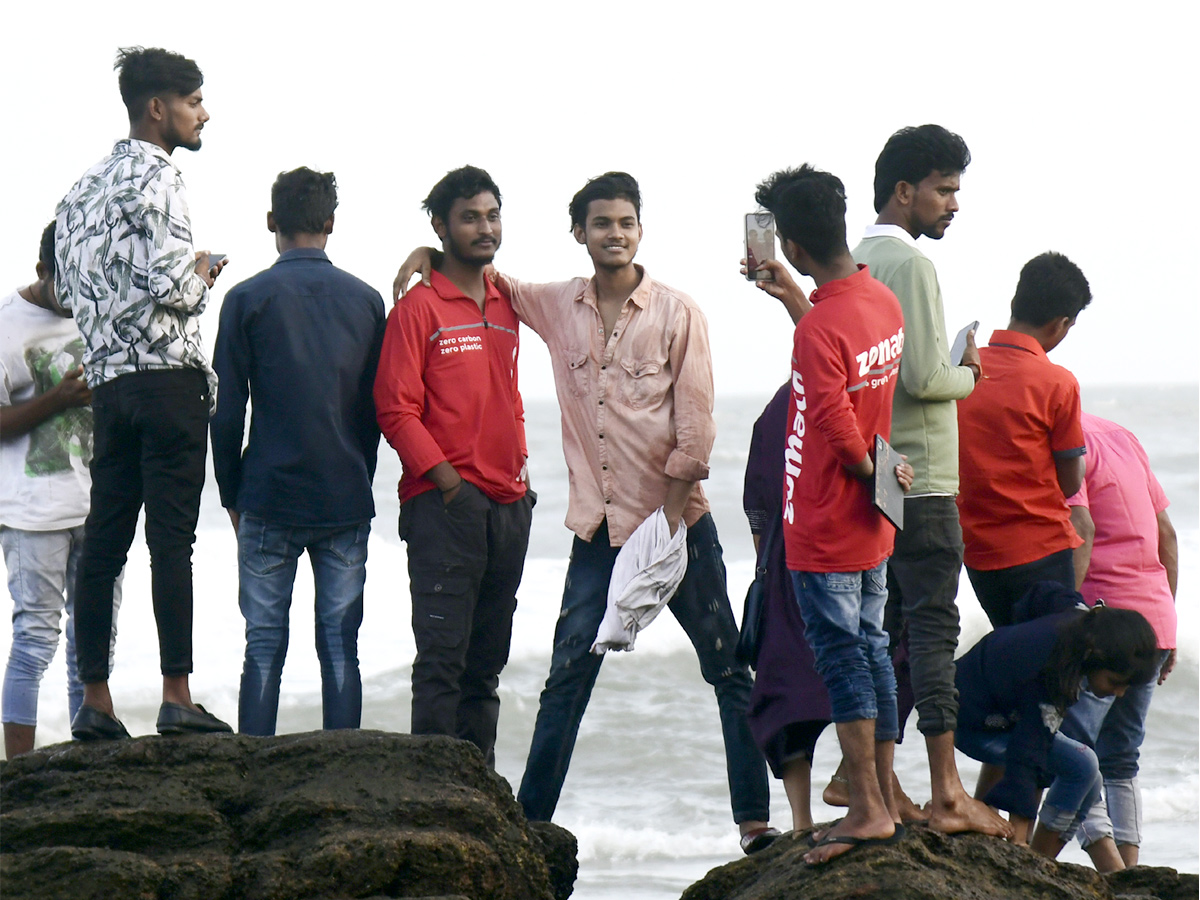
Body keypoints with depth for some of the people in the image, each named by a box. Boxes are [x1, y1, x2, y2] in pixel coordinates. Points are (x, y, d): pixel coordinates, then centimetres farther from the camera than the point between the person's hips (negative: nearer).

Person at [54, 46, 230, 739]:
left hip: (108, 380, 8)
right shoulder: (157, 175, -9)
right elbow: (170, 284, -19)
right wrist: (203, 272, 2)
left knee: (104, 542, 7)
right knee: (172, 539, -9)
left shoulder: (87, 188, 17)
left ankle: (96, 702, 8)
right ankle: (177, 696, -12)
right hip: (167, 376, -8)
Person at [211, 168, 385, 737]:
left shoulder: (248, 299, -4)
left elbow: (227, 412, -3)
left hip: (270, 500, -2)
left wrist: (232, 495, 9)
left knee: (264, 648, 2)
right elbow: (376, 409, 10)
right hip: (347, 499, 2)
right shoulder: (366, 300, 4)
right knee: (341, 648, 4)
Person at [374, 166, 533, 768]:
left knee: (487, 661, 10)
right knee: (443, 656, -11)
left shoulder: (504, 308, 17)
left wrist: (520, 471, 12)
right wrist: (446, 477, -16)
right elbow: (395, 409, -9)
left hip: (507, 504, 7)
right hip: (444, 506, -7)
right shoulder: (418, 307, -4)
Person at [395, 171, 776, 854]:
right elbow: (493, 280, 24)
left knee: (728, 671, 0)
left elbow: (696, 428, -7)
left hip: (678, 521, -3)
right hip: (599, 528, 3)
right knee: (568, 675, 2)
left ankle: (756, 821, 4)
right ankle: (530, 818, 6)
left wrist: (668, 521, -12)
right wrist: (431, 254, 6)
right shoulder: (557, 307, 6)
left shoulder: (677, 314, -4)